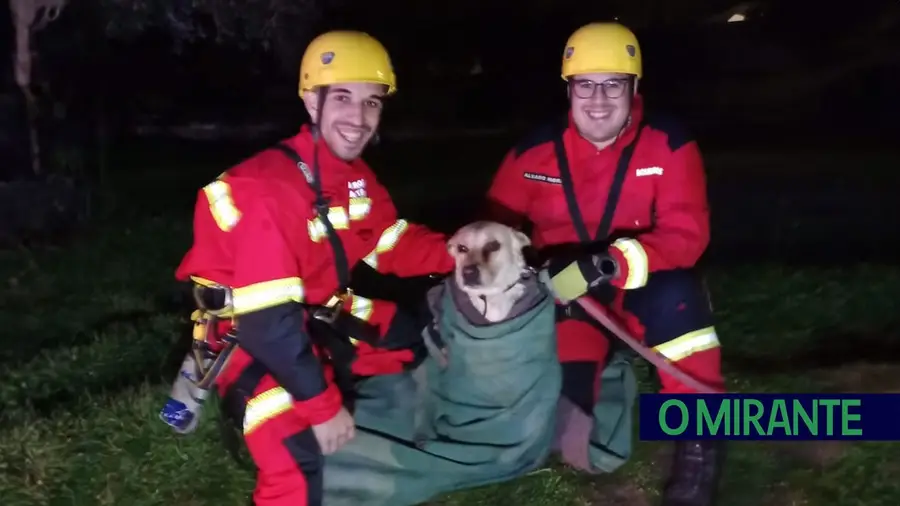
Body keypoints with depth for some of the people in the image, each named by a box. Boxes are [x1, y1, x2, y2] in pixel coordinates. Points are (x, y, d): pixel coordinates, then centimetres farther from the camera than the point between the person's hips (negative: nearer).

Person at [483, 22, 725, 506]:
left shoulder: (669, 144, -13)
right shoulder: (534, 152, -6)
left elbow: (686, 233, -22)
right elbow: (495, 229, 3)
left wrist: (612, 263, -38)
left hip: (642, 288, -1)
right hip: (565, 297, 1)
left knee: (677, 294, -36)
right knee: (561, 398, -22)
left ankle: (698, 438, -22)